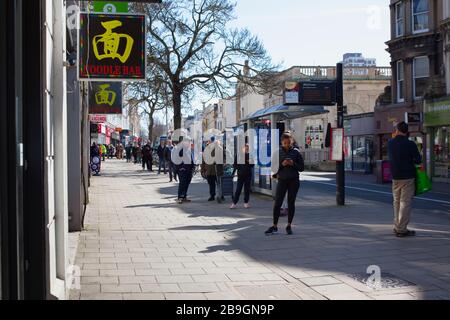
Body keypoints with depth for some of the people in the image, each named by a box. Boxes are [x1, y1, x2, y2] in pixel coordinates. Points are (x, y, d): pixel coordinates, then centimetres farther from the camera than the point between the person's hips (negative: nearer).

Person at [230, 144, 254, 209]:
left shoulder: (250, 156, 6)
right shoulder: (238, 155, 1)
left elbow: (252, 165, 7)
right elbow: (235, 164, 2)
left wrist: (250, 162, -12)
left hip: (248, 175, 2)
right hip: (240, 175, -2)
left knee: (247, 189, 6)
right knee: (238, 189, -3)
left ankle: (246, 203, 16)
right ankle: (234, 203, 0)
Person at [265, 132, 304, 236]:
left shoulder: (296, 152, 1)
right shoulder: (278, 152, 1)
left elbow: (302, 167, 3)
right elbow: (274, 168, 2)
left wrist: (293, 164, -15)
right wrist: (282, 164, -16)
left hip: (294, 181, 0)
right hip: (282, 180, 0)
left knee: (291, 203, 6)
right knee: (277, 203, -3)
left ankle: (289, 226, 16)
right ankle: (275, 226, 4)